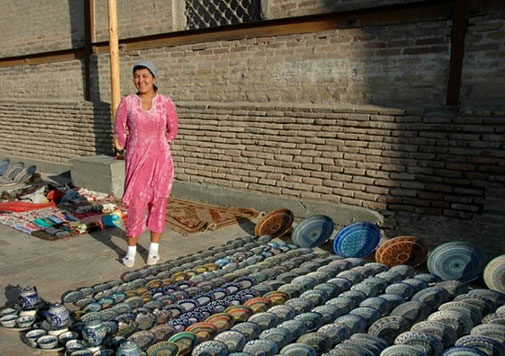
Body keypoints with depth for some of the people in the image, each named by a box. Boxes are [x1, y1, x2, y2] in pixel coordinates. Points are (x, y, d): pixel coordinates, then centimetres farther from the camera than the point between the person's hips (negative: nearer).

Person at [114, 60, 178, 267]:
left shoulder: (165, 103, -3)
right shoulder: (127, 102, -3)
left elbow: (172, 129, 11)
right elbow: (119, 130, 9)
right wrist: (128, 150, 13)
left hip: (160, 160, 0)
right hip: (136, 160, 0)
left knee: (158, 203, 7)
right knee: (135, 204, -1)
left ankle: (154, 248, 20)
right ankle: (131, 250, 13)